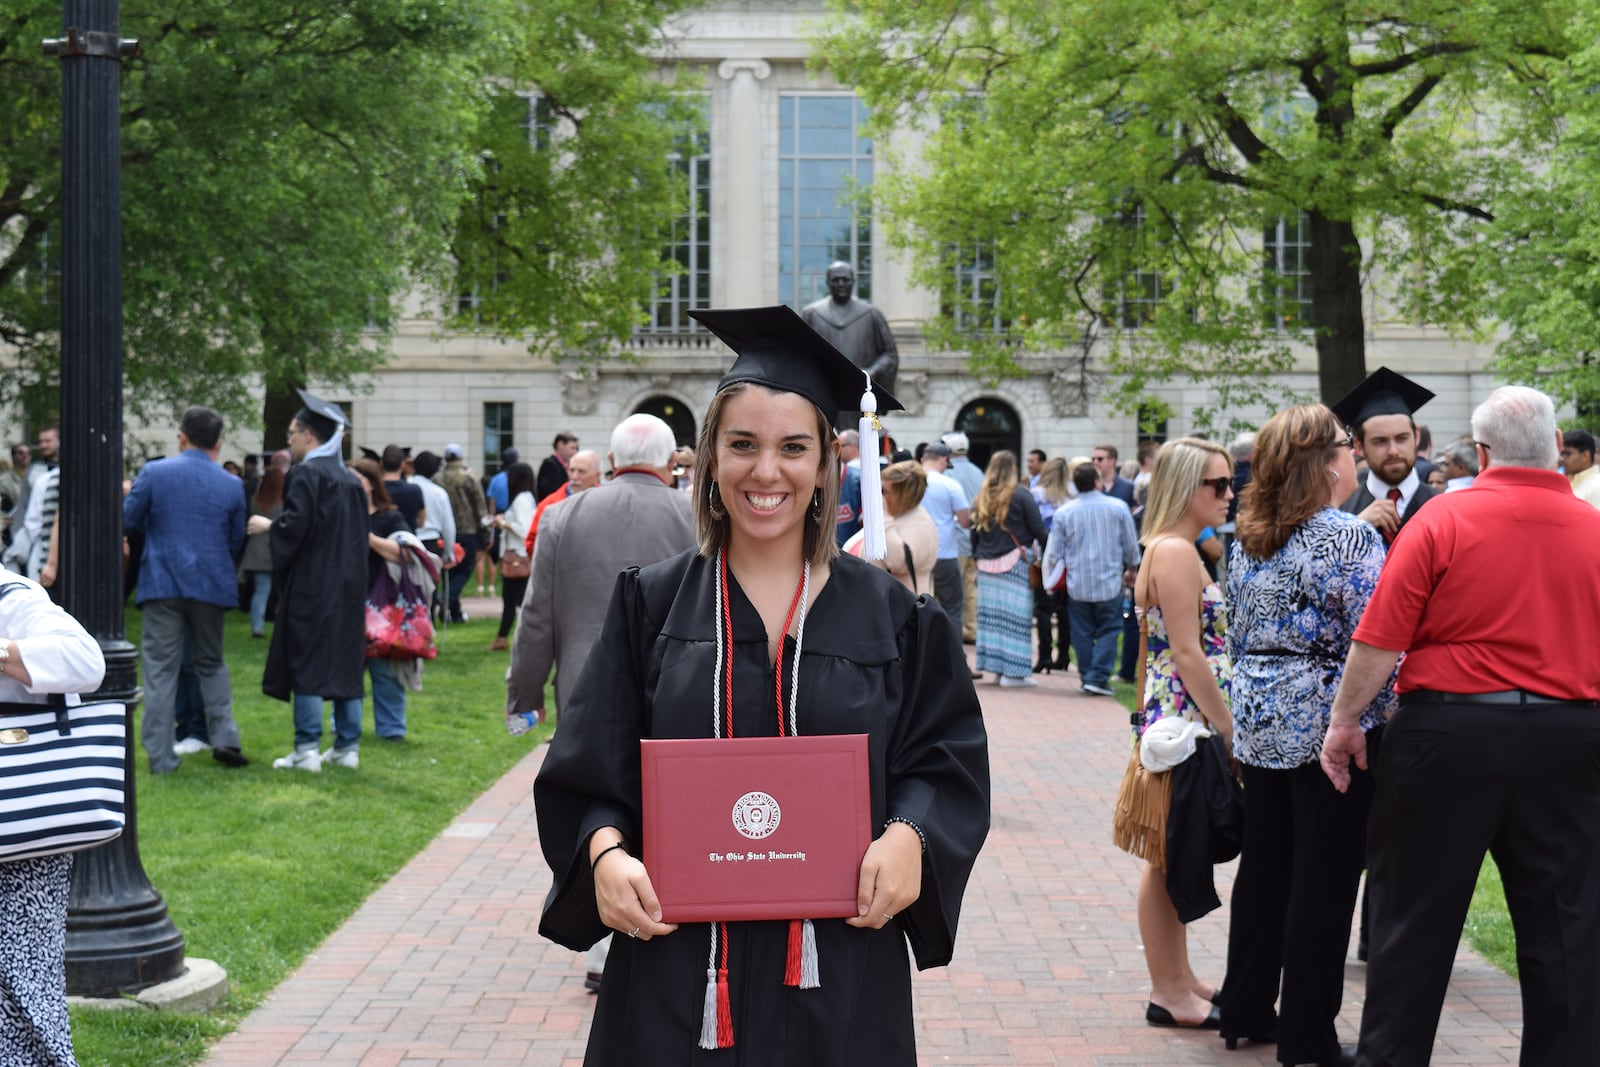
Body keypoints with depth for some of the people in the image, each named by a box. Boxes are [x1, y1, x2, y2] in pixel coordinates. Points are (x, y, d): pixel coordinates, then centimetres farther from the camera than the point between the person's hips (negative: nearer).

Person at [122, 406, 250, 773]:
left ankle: (160, 756, 1)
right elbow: (237, 542, 7)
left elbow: (127, 520, 1)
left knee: (161, 668, 3)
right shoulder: (231, 485, -1)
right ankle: (224, 738, 8)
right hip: (211, 584, 2)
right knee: (211, 662, 18)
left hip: (163, 582, -2)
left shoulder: (154, 473, -7)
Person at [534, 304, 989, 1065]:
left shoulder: (890, 617, 2)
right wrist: (605, 852, -18)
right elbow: (587, 771, 2)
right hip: (676, 969, 0)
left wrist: (909, 836, -17)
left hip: (839, 972, 0)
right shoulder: (653, 605, 3)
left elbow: (948, 760, 3)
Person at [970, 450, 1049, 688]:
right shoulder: (1021, 496, -7)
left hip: (987, 564, 5)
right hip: (1015, 563, -5)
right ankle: (1014, 671, -5)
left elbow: (974, 533, 13)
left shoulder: (981, 498, 8)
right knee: (1016, 615, -3)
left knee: (991, 615, 8)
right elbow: (1039, 531, -7)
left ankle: (996, 667, 11)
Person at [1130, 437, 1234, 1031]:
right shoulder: (1175, 553, -17)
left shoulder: (1174, 550, 15)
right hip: (1183, 720, -10)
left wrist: (1222, 725, 18)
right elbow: (1188, 654, -21)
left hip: (1179, 720, 10)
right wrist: (1228, 729, -17)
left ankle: (1178, 981, 24)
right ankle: (1167, 994, 6)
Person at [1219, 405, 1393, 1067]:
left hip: (1259, 723, 7)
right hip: (1329, 729, -7)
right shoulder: (1351, 539, -15)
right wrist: (1388, 724, -6)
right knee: (1323, 881, 1)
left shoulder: (1247, 540, 7)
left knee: (1262, 867, 16)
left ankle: (1245, 1012, 26)